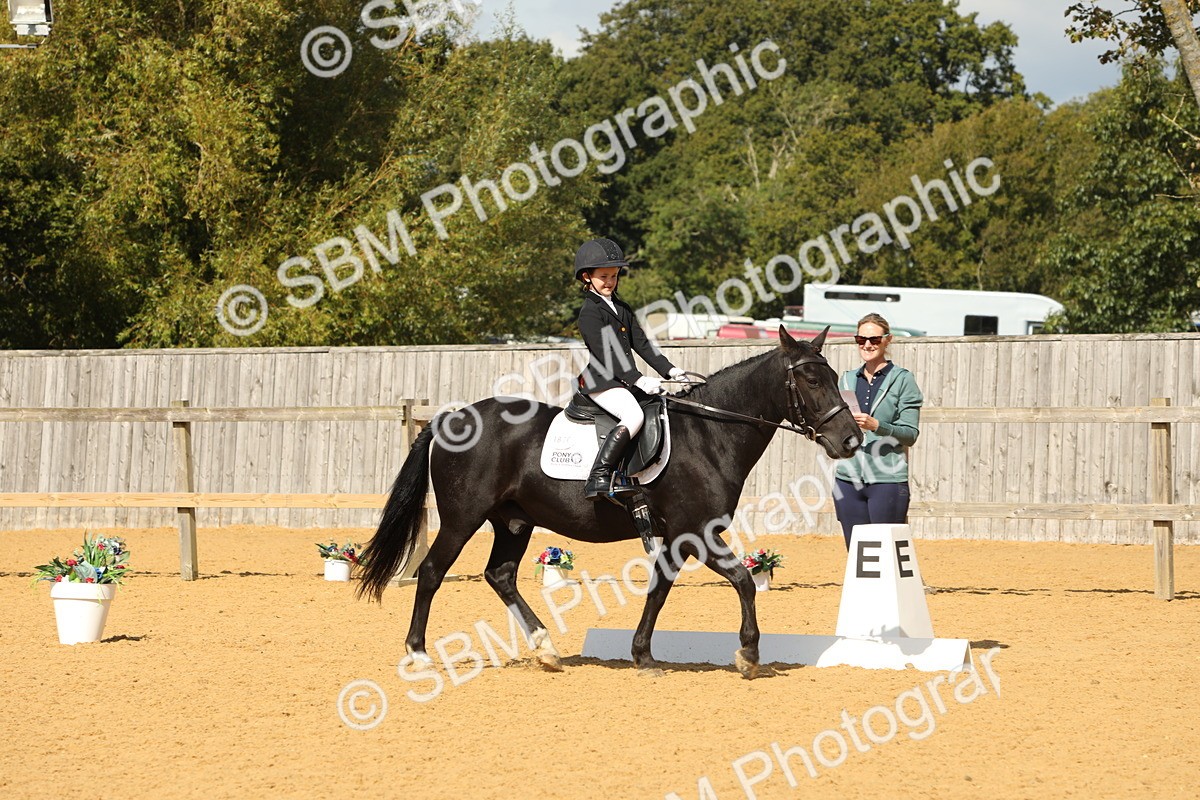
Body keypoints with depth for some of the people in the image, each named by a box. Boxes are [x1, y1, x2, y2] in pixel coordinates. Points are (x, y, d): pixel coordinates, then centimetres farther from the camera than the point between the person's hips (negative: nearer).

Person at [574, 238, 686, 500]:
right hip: (601, 382, -9)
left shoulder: (622, 308, 20)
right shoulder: (590, 312, -8)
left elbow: (640, 343, 18)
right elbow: (605, 352, -17)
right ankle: (598, 477, -36)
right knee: (633, 415, -32)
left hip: (625, 380, 9)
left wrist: (668, 369, 6)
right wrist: (638, 380, -23)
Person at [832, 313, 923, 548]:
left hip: (887, 479, -5)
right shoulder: (848, 379, 14)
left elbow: (910, 434, -6)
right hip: (848, 478, 5)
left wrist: (876, 425, -22)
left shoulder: (902, 380, -1)